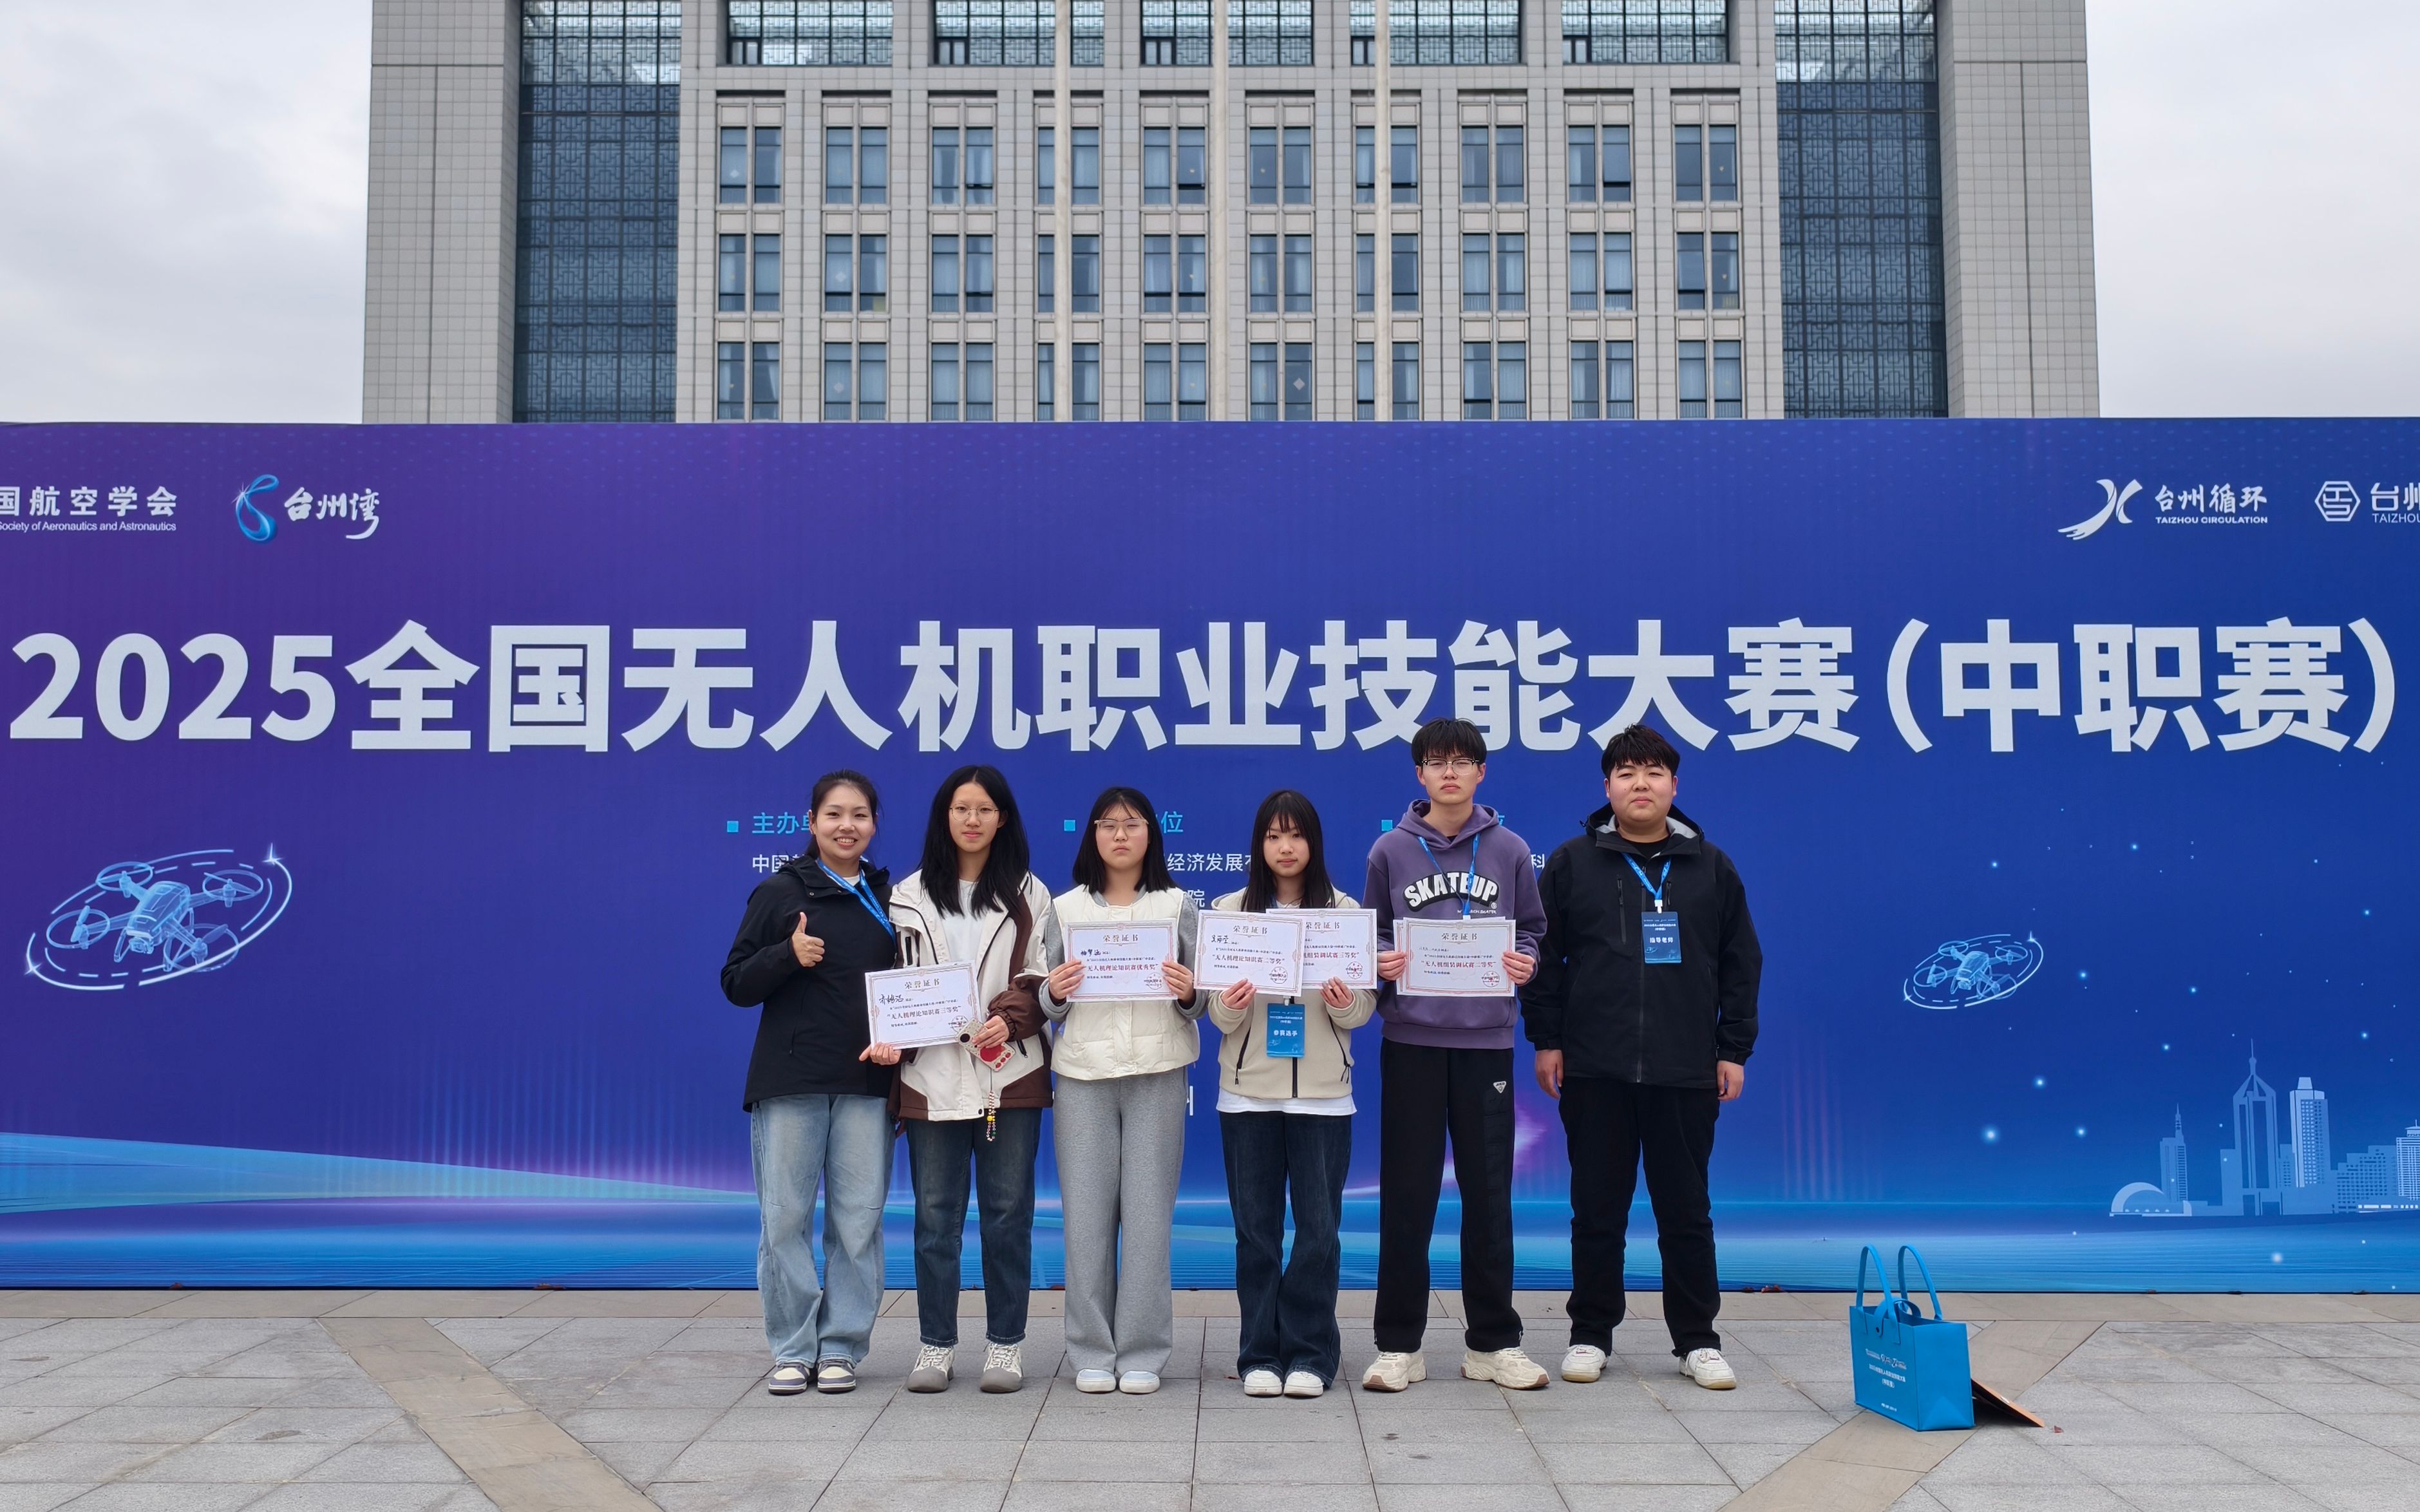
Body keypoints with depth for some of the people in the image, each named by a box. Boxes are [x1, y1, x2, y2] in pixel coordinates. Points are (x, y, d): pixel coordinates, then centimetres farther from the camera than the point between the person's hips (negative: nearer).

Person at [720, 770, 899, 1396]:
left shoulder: (889, 899, 10)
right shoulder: (779, 893, 2)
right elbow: (736, 984, 1)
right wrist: (788, 955, -16)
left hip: (867, 1084, 2)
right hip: (789, 1081, -2)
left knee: (859, 1219, 2)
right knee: (785, 1217, 1)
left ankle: (840, 1346, 14)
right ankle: (793, 1349, 13)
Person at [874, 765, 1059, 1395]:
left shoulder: (1029, 896, 7)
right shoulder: (909, 895, 8)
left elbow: (1045, 980, 4)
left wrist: (1009, 1018, -13)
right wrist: (891, 1038, -7)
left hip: (1011, 1075, 0)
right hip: (932, 1076, 0)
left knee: (1007, 1213, 4)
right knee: (935, 1216, 5)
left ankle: (1006, 1343, 15)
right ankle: (936, 1343, 16)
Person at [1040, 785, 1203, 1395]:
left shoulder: (1177, 905, 7)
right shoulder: (1066, 909, 9)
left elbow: (1199, 1003, 8)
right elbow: (1049, 1007, 11)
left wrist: (1189, 994, -14)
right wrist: (1054, 993, -11)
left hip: (1157, 1075, -1)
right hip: (1083, 1075, 1)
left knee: (1149, 1213, 0)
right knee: (1086, 1214, 1)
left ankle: (1141, 1354, 9)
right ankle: (1092, 1352, 12)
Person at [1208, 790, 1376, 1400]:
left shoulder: (1346, 911, 3)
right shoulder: (1230, 910, 3)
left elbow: (1364, 1011, 3)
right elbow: (1217, 1015, 2)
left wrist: (1344, 1003, -18)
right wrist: (1230, 1005, -20)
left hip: (1323, 1092, 0)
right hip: (1248, 1091, 0)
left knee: (1319, 1228, 2)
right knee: (1256, 1229, 6)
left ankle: (1309, 1354, 14)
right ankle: (1261, 1354, 16)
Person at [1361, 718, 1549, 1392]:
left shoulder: (1510, 850, 6)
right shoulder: (1390, 850, 4)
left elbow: (1531, 931, 12)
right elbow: (1371, 935, 10)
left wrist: (1524, 960, -9)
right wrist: (1381, 962, -10)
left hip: (1487, 1040, 1)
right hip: (1411, 1040, 0)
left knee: (1489, 1192, 7)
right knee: (1406, 1193, 4)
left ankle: (1494, 1341, 19)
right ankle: (1399, 1344, 13)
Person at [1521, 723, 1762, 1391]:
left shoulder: (1710, 867, 7)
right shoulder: (1572, 862, 3)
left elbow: (1741, 965, 9)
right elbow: (1542, 957, 3)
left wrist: (1734, 1050, 5)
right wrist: (1546, 1040, -2)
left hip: (1686, 1073, 1)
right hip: (1594, 1071, -1)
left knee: (1686, 1210, 8)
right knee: (1597, 1209, 7)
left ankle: (1697, 1340, 19)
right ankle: (1590, 1334, 19)